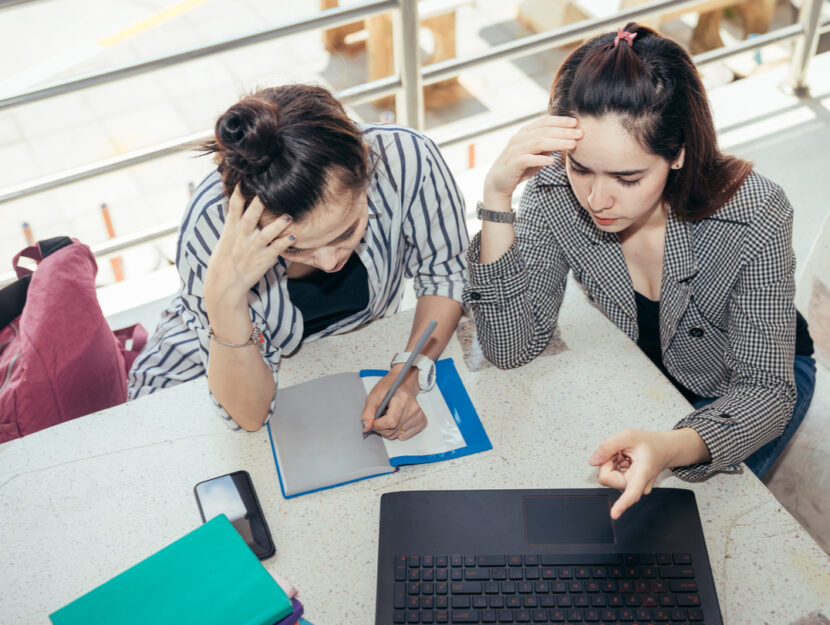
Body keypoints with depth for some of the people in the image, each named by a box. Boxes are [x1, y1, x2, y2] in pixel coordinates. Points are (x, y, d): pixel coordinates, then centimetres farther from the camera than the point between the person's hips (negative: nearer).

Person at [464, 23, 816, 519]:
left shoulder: (756, 217, -33)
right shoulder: (557, 192, -26)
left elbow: (765, 389, -30)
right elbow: (511, 347, -26)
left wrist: (673, 448, -53)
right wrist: (497, 195, -39)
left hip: (742, 383, -2)